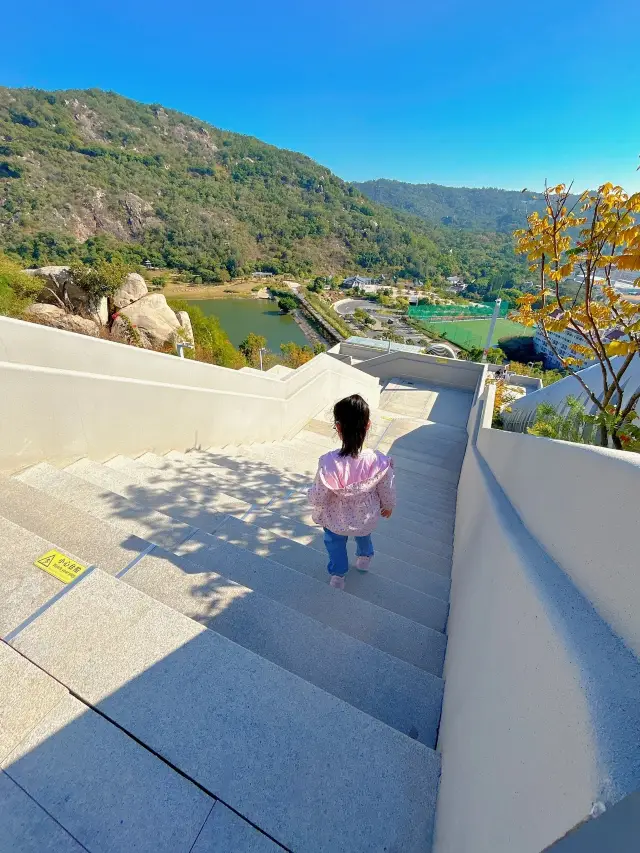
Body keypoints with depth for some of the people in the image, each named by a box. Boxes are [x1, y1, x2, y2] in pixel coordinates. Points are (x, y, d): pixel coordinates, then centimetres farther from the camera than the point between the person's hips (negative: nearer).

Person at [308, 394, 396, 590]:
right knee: (364, 536, 38)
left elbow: (318, 498, -23)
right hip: (367, 519, 2)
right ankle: (365, 558, 67)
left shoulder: (329, 463, -37)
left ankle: (338, 575, 56)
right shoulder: (379, 461, -31)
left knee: (335, 544, 33)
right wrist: (388, 506, 10)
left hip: (336, 521, -2)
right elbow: (387, 492, -13)